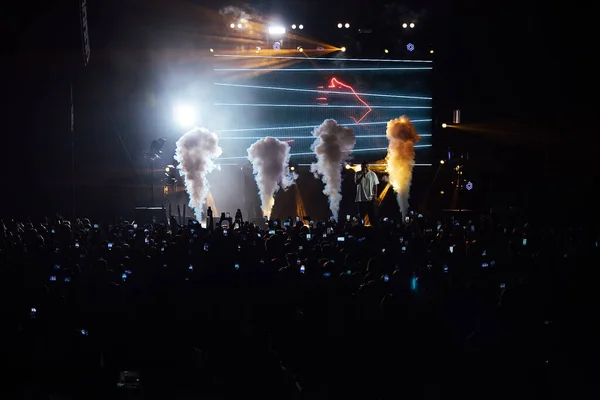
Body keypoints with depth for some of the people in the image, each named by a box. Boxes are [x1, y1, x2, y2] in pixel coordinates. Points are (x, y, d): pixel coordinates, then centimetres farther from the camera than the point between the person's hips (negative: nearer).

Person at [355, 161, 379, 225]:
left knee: (372, 215, -1)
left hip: (370, 198, -1)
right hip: (361, 198, 1)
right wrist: (362, 175, -19)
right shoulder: (358, 174, 3)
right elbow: (357, 182, -12)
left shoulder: (372, 174, 2)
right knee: (361, 215, 4)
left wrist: (375, 195, -4)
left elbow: (375, 185, 3)